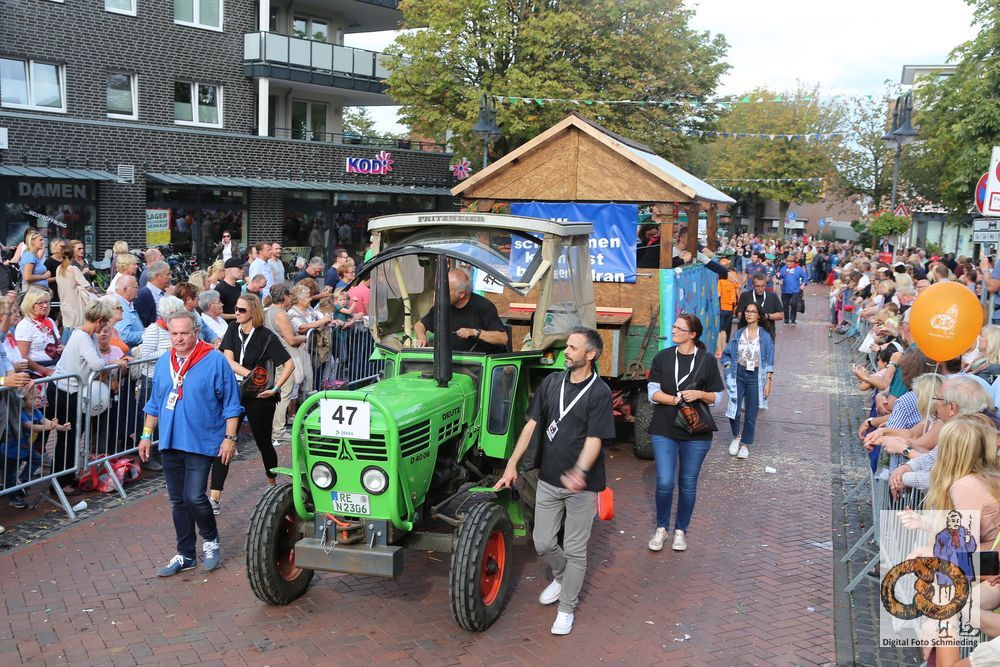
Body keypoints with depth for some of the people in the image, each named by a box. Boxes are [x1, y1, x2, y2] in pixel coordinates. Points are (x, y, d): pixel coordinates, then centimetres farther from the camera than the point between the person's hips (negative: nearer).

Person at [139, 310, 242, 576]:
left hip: (201, 442, -6)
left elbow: (231, 403, -6)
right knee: (177, 501, 11)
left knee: (194, 497, -13)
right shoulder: (164, 362, 9)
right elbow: (155, 403, 18)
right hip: (170, 444, 6)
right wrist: (146, 435, 15)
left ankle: (210, 539, 15)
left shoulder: (215, 360, -8)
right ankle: (185, 555, 24)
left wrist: (230, 437, -11)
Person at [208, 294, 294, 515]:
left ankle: (272, 484, 38)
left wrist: (275, 388, -18)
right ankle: (214, 499, -5)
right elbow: (228, 361, -7)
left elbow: (289, 364, -12)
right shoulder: (233, 330, 2)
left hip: (259, 397, -3)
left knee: (263, 442, 12)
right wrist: (251, 374, -19)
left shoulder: (266, 336, -10)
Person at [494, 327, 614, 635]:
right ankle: (561, 576, 43)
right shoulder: (552, 381, 3)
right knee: (543, 542, 12)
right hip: (548, 480, 5)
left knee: (575, 550, 6)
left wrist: (579, 472, -36)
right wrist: (512, 465, 1)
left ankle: (567, 608, 24)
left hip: (582, 485, -5)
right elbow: (532, 424, 5)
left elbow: (594, 440, -18)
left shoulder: (599, 392, -12)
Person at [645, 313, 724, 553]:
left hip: (697, 433, 0)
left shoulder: (707, 361, -1)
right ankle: (661, 528, 18)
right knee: (665, 482, -4)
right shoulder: (663, 357, 3)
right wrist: (673, 399, -17)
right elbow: (653, 393, 0)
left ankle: (681, 530, 26)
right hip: (664, 430, 0)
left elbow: (716, 397, 4)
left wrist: (699, 394, -17)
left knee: (688, 484, 9)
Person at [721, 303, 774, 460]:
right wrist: (728, 370, 0)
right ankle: (736, 437, 17)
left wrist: (768, 381, -6)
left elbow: (769, 361, 0)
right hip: (738, 375, 1)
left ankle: (746, 445, 20)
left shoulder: (765, 336, 0)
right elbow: (726, 354, 13)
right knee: (734, 410, -10)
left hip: (755, 376, -1)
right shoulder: (739, 333, 7)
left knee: (751, 414, 3)